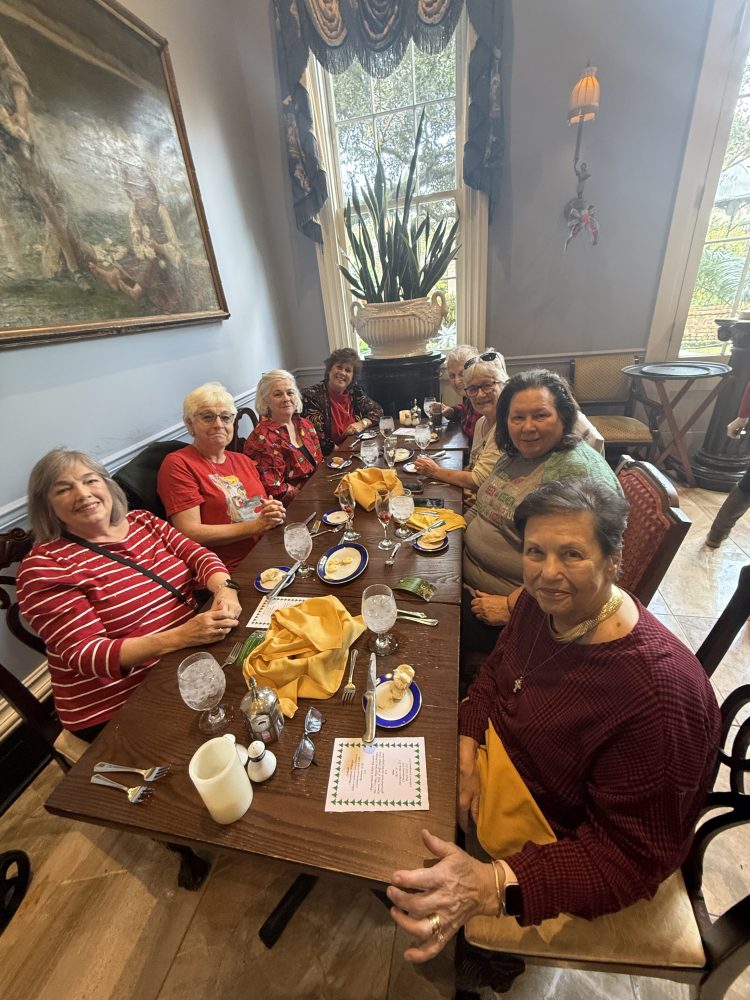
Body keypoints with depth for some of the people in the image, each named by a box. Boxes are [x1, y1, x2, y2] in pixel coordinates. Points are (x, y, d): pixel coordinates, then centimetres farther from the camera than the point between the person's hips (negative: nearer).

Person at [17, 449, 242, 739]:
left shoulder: (142, 521, 6)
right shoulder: (45, 565, -10)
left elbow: (197, 554, 0)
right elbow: (85, 654, -17)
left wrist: (224, 588, -23)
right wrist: (181, 636, -30)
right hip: (120, 709, -5)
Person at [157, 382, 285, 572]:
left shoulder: (244, 461, 17)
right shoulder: (178, 464, -4)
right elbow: (190, 533, -12)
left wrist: (275, 513, -7)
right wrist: (256, 525, -15)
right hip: (229, 573, -6)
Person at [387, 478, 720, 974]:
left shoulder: (656, 696, -35)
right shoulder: (545, 600, -15)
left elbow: (633, 857, -26)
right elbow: (496, 671, 1)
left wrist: (493, 884, -37)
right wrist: (466, 754, -11)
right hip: (496, 750, 6)